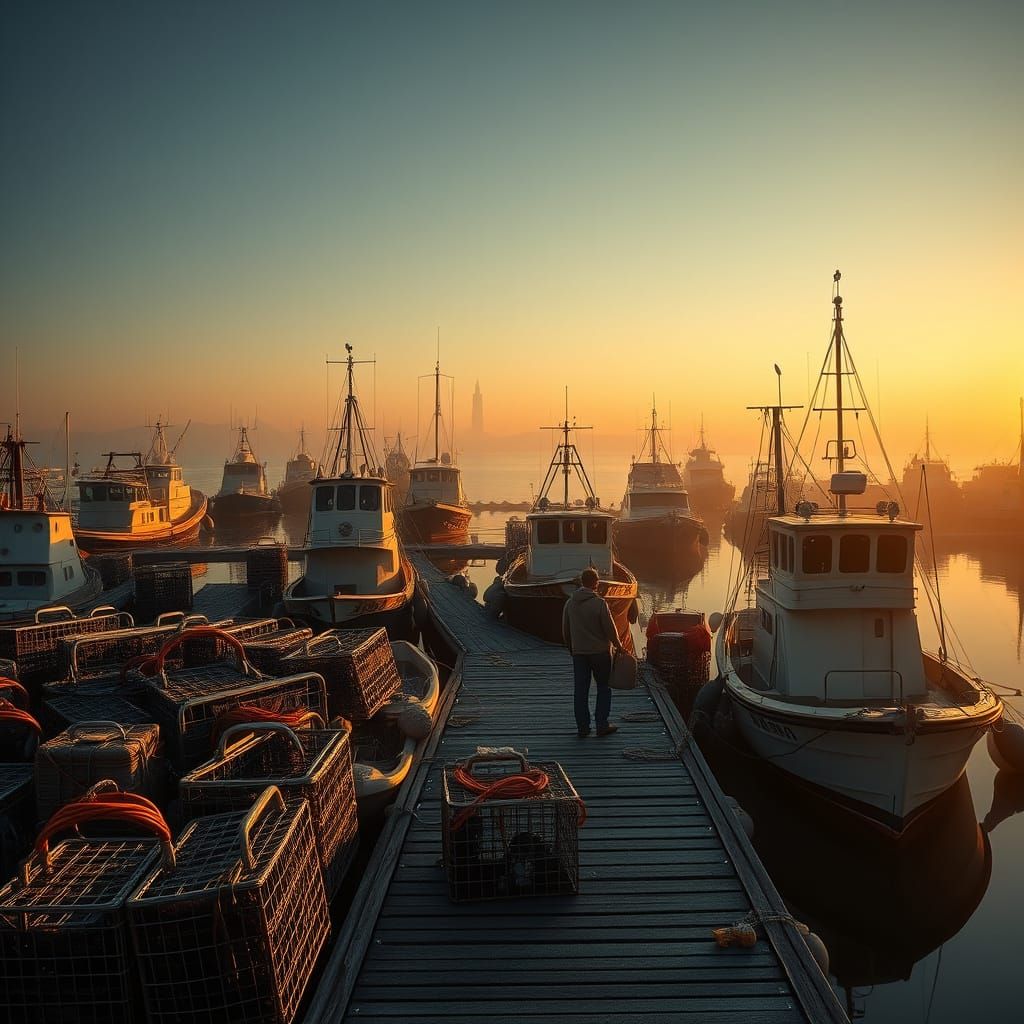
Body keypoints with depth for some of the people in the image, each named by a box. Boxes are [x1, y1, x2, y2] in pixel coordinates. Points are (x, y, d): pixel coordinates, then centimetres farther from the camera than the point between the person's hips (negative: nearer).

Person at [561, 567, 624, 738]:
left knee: (580, 691, 7)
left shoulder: (570, 603, 2)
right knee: (603, 688, 8)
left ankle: (582, 727, 8)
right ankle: (602, 725, 7)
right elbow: (610, 628, -10)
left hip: (578, 653, 4)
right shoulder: (599, 603, -14)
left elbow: (565, 630, 9)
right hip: (600, 651, -4)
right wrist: (617, 645, 6)